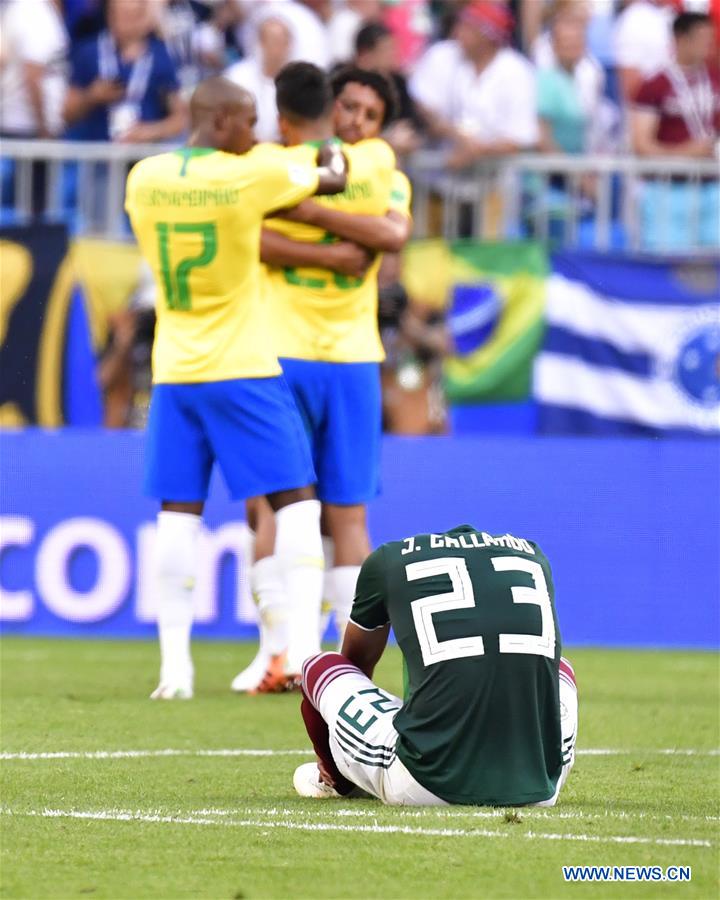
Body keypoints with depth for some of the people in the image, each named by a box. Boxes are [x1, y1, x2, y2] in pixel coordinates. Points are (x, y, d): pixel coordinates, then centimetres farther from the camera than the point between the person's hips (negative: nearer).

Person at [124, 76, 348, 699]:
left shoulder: (144, 178, 0)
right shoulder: (254, 175, -11)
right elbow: (332, 180, 4)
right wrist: (333, 154, 29)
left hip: (174, 372, 4)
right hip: (244, 369, -4)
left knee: (179, 511, 4)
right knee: (295, 501, 4)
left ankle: (174, 664, -1)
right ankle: (304, 645, -5)